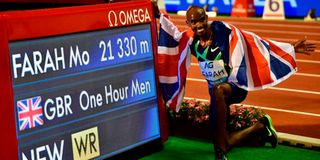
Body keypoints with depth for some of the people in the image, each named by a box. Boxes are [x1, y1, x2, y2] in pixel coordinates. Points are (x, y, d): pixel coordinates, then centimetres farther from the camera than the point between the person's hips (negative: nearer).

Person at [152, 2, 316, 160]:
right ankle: (261, 127, 30)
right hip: (217, 91, 6)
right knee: (225, 144, 1)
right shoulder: (191, 40, -4)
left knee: (217, 89, -42)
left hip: (236, 86, -5)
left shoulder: (221, 29, -16)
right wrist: (159, 16, 6)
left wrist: (290, 48, -10)